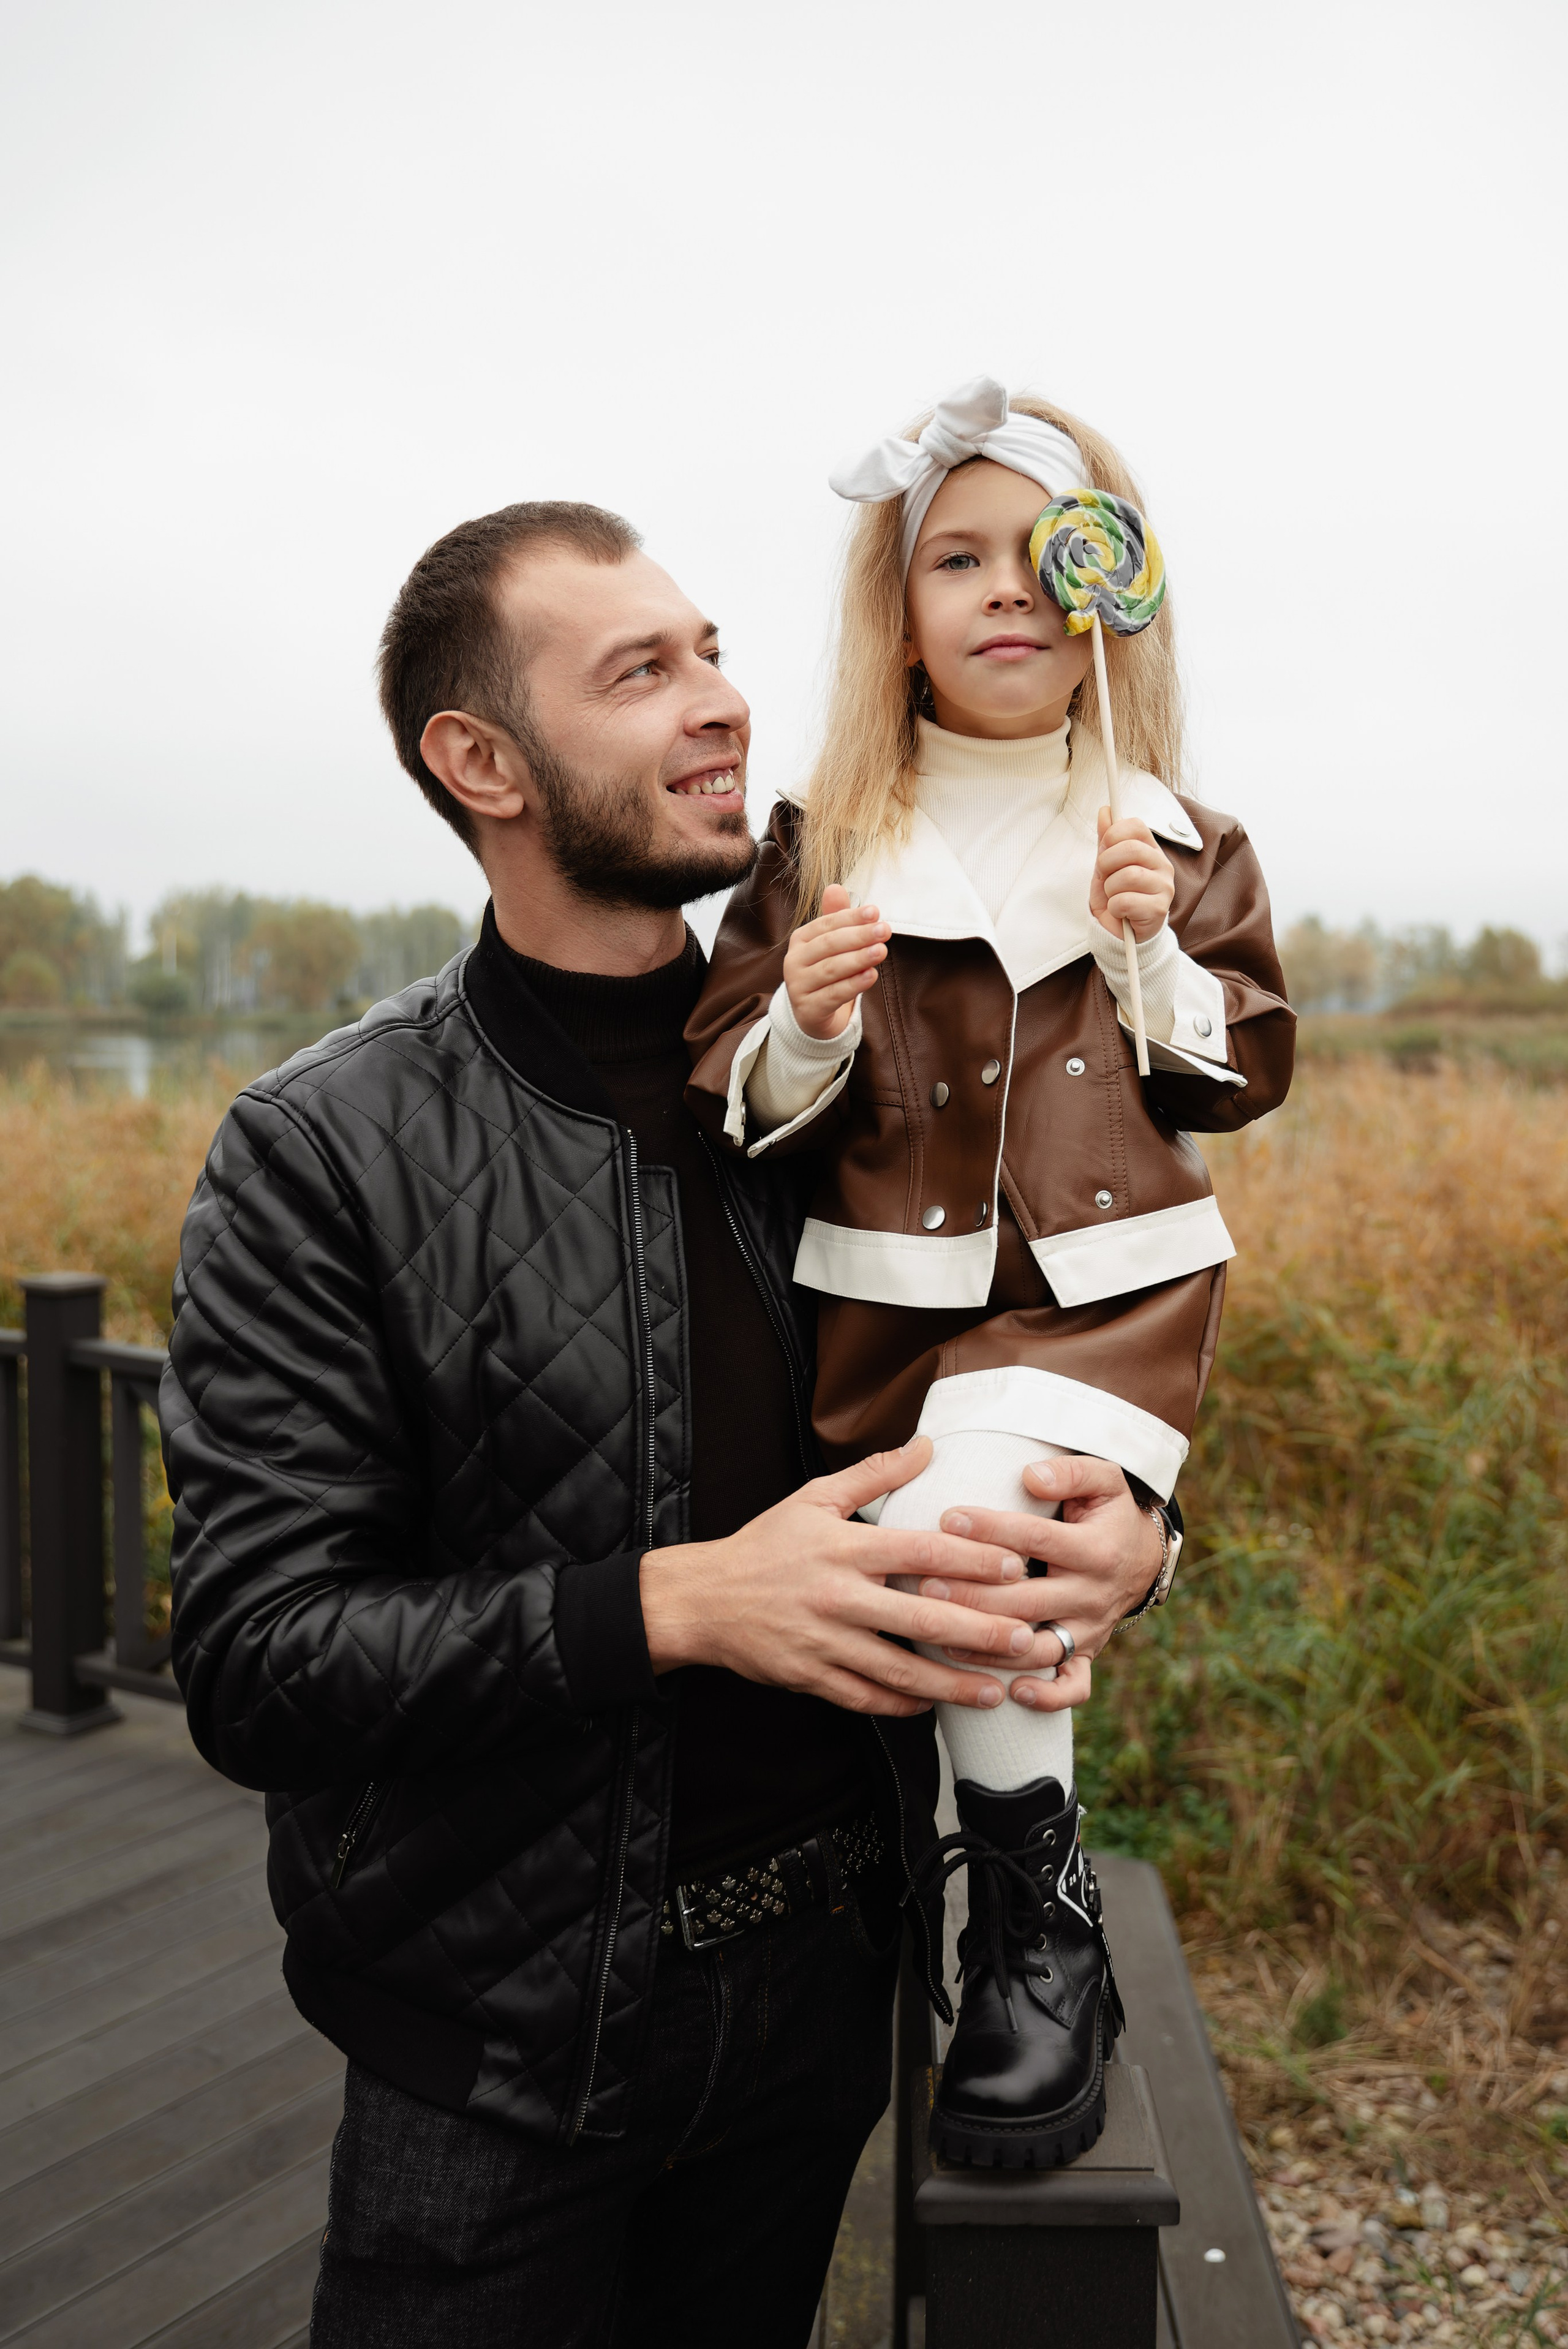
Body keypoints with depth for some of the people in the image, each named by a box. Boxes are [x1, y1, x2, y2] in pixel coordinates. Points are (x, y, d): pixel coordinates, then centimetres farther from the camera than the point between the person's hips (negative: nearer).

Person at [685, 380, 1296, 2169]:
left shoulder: (1178, 847, 7)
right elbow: (728, 1096, 3)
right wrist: (805, 1027, -18)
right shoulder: (819, 849, 3)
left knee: (969, 1537, -25)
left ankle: (1031, 1916, -2)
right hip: (895, 1301, 2)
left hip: (1108, 1288, -1)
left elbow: (1240, 1077, 9)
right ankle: (1045, 1921, 29)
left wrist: (1154, 953, -9)